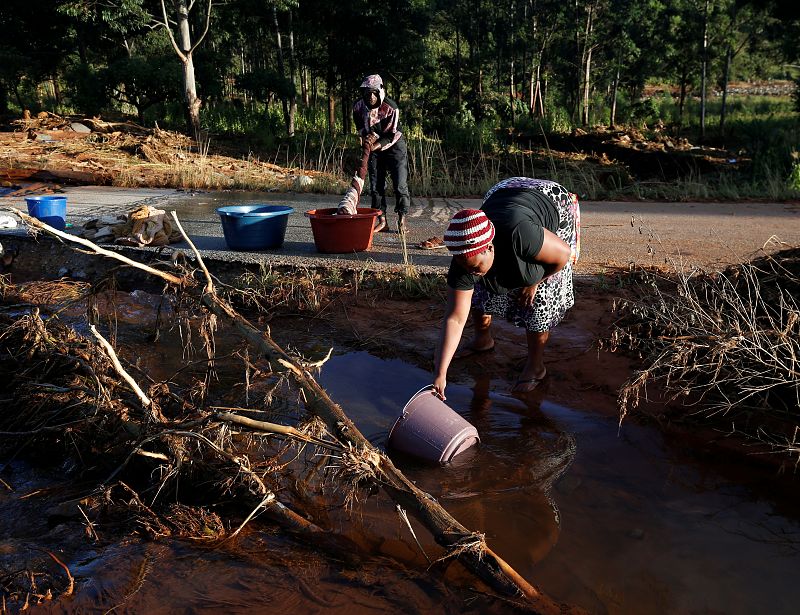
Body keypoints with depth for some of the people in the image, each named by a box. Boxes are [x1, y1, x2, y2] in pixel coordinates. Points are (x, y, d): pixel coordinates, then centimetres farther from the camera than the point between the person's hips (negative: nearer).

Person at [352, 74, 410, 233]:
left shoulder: (390, 107, -23)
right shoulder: (358, 106, -11)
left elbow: (394, 134, -22)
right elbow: (360, 127, 3)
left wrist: (376, 145, -34)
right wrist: (366, 136, -20)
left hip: (394, 146, -4)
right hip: (374, 148, 4)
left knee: (400, 184, -8)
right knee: (376, 185, 3)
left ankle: (402, 219, 1)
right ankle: (382, 220, 10)